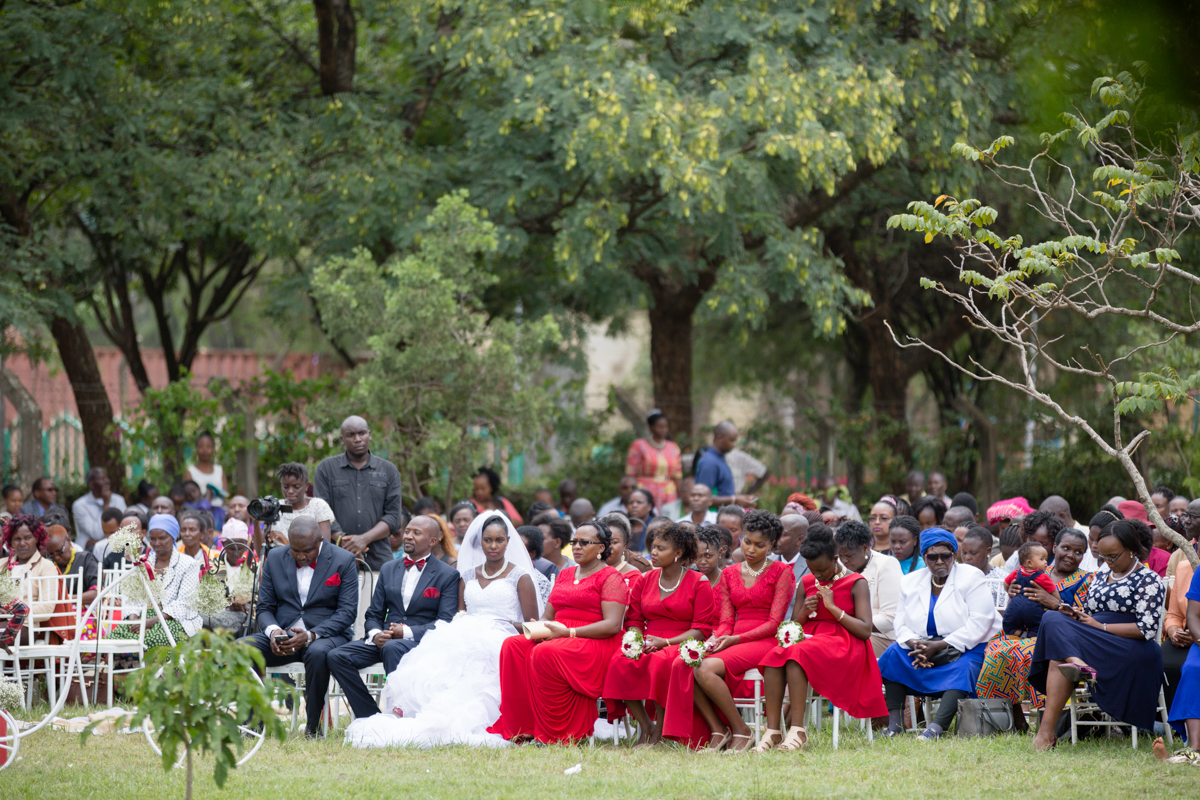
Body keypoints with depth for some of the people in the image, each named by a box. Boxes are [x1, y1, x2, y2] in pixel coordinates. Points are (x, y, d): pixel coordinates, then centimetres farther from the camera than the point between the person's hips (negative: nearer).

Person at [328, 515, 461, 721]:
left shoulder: (448, 575, 4)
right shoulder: (388, 569, 21)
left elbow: (446, 623, -6)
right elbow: (373, 614, 18)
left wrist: (408, 633, -18)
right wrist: (375, 634, -6)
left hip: (421, 642, -5)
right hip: (384, 639, 5)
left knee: (392, 648, -40)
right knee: (336, 656, -18)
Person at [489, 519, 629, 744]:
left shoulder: (611, 578, -1)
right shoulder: (565, 575, 24)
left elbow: (612, 625, -12)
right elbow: (548, 615, 22)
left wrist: (568, 632, -18)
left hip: (595, 643, -7)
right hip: (558, 637, 7)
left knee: (545, 653, -35)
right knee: (513, 646, -20)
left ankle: (559, 733, -27)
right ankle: (523, 728, -25)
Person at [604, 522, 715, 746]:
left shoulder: (699, 583, 0)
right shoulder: (646, 580, 15)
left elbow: (702, 630, -5)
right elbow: (634, 620, 16)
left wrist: (665, 642, -16)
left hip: (681, 644, -4)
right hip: (648, 643, 4)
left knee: (661, 662, -39)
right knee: (620, 661, -29)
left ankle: (660, 730, -24)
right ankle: (645, 726, -17)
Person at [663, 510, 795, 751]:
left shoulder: (782, 573, 2)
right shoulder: (729, 574, 18)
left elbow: (774, 623, -6)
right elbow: (726, 620, 12)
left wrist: (735, 639, -16)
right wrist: (714, 640, -11)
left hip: (765, 642, -6)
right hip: (732, 642, 6)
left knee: (706, 668, -32)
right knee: (681, 665, -25)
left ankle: (741, 731, -19)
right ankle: (716, 730, -21)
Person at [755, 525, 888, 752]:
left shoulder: (856, 584, -1)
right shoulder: (806, 583, 15)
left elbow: (865, 631, -9)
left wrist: (833, 607, -13)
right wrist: (805, 612, -4)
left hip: (843, 646, -5)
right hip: (809, 638, 5)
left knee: (797, 654, -36)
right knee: (775, 656, -29)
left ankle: (797, 729, -37)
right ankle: (773, 730, -35)